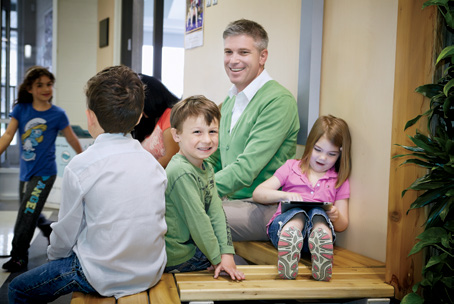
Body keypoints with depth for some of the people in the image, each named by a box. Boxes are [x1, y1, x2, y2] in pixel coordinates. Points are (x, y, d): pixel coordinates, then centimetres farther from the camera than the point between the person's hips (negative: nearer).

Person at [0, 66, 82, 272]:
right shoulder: (21, 109, -2)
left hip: (44, 173, -5)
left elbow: (72, 140, 1)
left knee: (27, 215, -7)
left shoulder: (57, 114, -9)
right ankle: (54, 234, 44)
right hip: (26, 172, 5)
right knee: (30, 213, 19)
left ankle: (18, 257, 7)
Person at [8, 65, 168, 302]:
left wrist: (53, 256, 15)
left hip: (104, 279, -6)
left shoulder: (81, 166, -17)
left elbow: (66, 233, -7)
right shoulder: (152, 163, -2)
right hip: (151, 273, 6)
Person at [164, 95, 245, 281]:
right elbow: (197, 221, -23)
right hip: (178, 258, -8)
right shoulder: (181, 173, -25)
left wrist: (227, 254, -10)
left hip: (193, 245, 8)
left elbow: (216, 212, -2)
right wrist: (217, 259, -14)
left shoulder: (206, 168, 5)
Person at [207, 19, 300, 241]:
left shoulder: (279, 101, -14)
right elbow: (214, 159, 20)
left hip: (264, 209, -8)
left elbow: (247, 169, -21)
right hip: (231, 201, 8)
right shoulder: (229, 101, 16)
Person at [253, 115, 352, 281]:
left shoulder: (340, 181, 23)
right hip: (283, 223, 0)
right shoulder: (292, 167, 21)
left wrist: (336, 217, -9)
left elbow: (342, 225, 17)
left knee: (318, 213, -35)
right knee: (297, 212, -36)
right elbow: (258, 193, 10)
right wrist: (285, 195, -10)